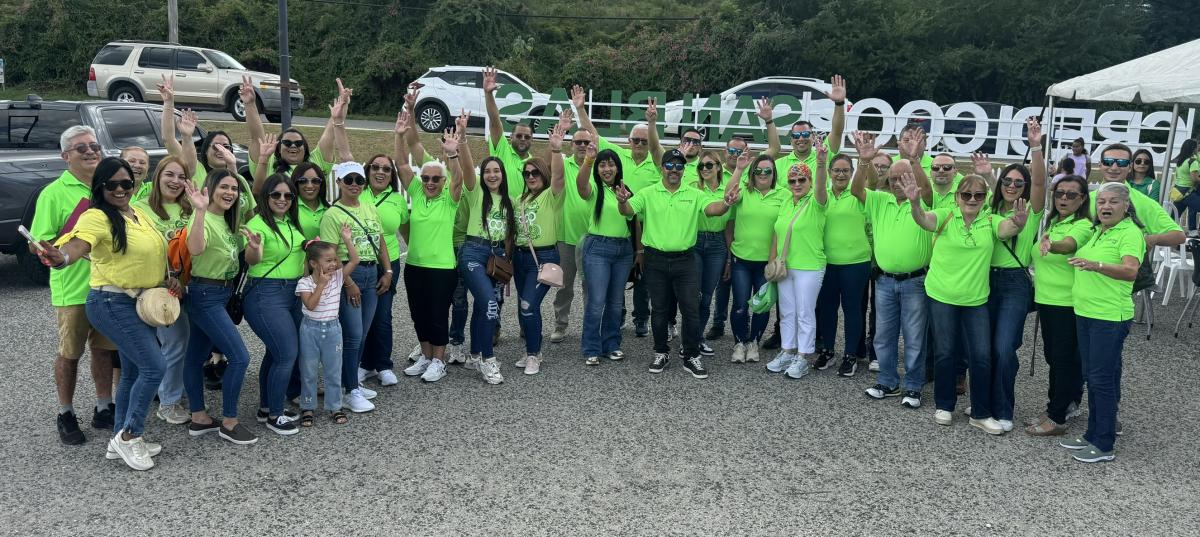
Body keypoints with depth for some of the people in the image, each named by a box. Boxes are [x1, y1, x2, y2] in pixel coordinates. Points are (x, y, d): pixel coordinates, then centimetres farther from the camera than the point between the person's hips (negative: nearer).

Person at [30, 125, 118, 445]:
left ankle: (104, 409, 27)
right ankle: (66, 415, 22)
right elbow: (37, 245, -11)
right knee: (69, 353, 7)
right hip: (73, 289, -4)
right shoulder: (54, 193, -8)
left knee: (105, 349, 14)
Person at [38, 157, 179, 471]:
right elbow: (76, 246, -33)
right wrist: (61, 258, -56)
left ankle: (122, 440, 28)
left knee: (134, 372, 15)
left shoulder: (140, 214, 10)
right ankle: (129, 435, 3)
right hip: (112, 303, -9)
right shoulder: (97, 217, -15)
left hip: (140, 303, 9)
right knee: (154, 367, -13)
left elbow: (154, 254, 21)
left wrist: (167, 279, 4)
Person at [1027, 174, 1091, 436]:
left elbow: (1068, 245, -38)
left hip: (1068, 303, -8)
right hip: (1046, 299, 8)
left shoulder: (1083, 226, -15)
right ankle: (1067, 403, 33)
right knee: (1052, 354, 16)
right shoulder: (1051, 222, 10)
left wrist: (1050, 245, -57)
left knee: (1064, 358, -1)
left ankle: (1057, 418, 8)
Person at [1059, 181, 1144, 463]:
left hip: (1110, 317, -8)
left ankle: (1104, 446, 5)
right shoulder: (1095, 231, 12)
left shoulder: (1130, 233, -12)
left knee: (1103, 378, -4)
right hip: (1085, 313, 8)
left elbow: (1130, 271, -28)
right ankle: (1093, 434, 26)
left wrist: (1096, 266, -45)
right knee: (1092, 376, 15)